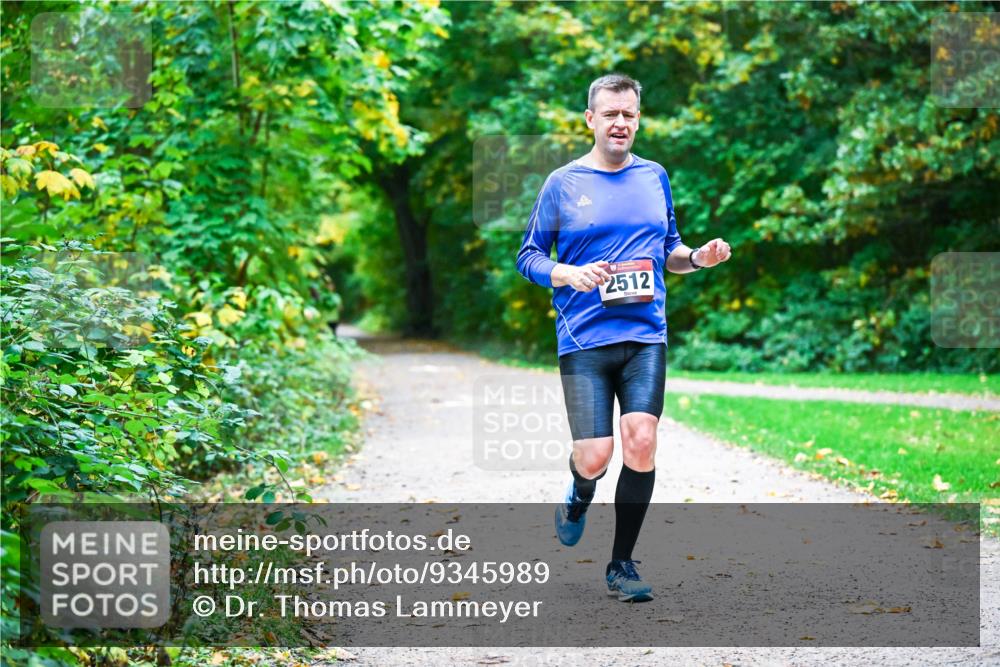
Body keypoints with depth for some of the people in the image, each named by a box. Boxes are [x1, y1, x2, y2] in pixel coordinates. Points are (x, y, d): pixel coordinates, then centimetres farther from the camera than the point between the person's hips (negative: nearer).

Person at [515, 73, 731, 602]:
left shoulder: (654, 177, 13)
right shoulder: (562, 183, 3)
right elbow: (528, 257, 6)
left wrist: (698, 257, 1)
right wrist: (570, 274, -14)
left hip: (646, 336, 2)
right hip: (583, 340, -2)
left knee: (641, 440, -13)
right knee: (595, 456, -8)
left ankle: (622, 565, 3)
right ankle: (578, 499, 32)